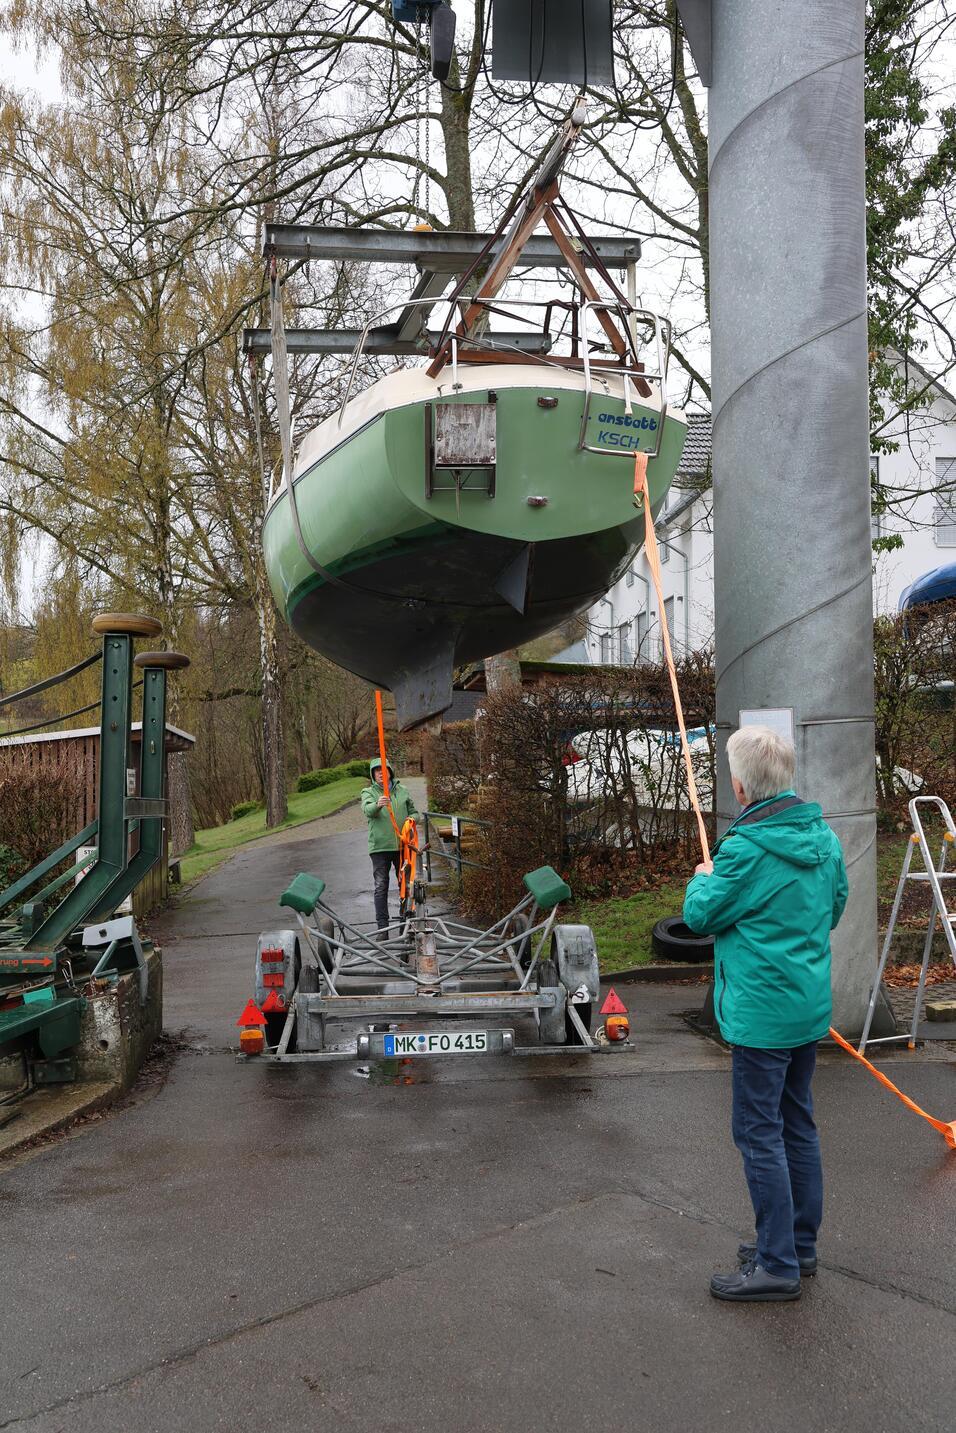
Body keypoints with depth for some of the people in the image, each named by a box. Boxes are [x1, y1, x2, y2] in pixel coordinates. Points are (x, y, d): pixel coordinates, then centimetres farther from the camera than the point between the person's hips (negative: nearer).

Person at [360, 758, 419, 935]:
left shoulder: (403, 791, 11)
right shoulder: (369, 793, 3)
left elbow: (414, 812, 19)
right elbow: (367, 809, -19)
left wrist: (411, 819, -5)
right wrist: (377, 805, -42)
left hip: (402, 845, 3)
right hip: (380, 847, -2)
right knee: (381, 887, -4)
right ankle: (382, 925, -3)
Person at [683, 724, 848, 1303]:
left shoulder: (746, 848, -21)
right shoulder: (824, 837, 3)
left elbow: (700, 914, -10)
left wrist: (704, 879, 10)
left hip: (762, 1011, -8)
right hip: (811, 1006, 8)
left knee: (760, 1133, 1)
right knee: (798, 1124, 18)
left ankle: (777, 1265, 7)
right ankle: (800, 1244, 30)